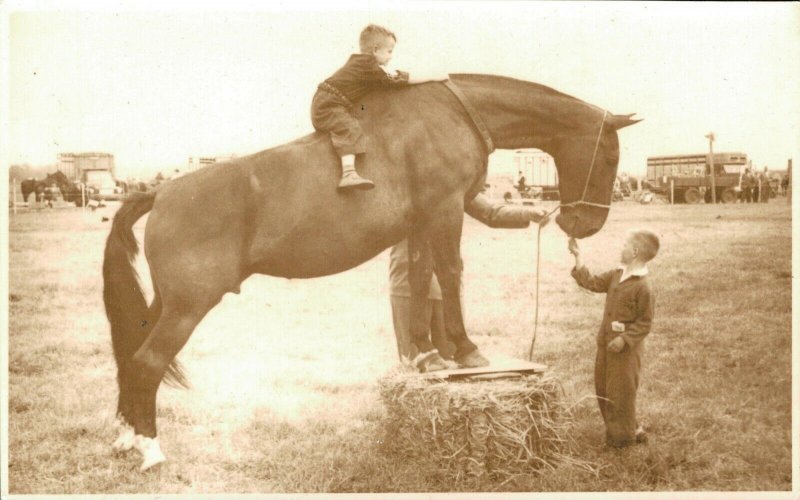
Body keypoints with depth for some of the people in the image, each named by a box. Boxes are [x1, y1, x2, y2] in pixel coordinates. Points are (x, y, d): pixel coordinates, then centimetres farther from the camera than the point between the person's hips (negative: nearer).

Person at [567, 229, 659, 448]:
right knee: (603, 387, 16)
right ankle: (631, 428, 30)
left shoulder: (642, 287, -19)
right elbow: (592, 283, 11)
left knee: (621, 391, 2)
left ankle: (624, 435, 19)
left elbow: (645, 322, -17)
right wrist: (578, 257, 9)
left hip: (625, 347, -9)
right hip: (605, 342, 9)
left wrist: (624, 339, -23)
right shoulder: (616, 275, 5)